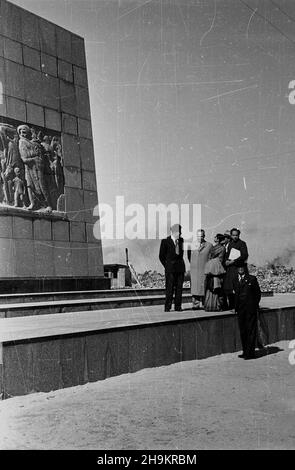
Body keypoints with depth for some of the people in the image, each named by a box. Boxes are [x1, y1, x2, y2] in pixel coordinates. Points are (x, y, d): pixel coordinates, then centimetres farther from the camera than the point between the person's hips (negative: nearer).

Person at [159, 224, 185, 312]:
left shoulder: (181, 240, 10)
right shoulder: (165, 241, -4)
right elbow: (161, 256, 2)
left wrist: (181, 263, 14)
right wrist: (167, 266, 1)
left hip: (180, 267, 5)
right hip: (170, 268, -4)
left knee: (179, 288, 4)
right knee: (170, 288, -4)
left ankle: (178, 306, 11)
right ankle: (167, 307, 2)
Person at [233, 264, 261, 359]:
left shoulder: (252, 279, -1)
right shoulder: (234, 280, 9)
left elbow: (258, 293, 3)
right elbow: (235, 294, 13)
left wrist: (255, 304, 0)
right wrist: (235, 307, 6)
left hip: (251, 309, -4)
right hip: (240, 310, 4)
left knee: (251, 330, -2)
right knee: (242, 331, 9)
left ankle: (250, 353, 2)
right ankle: (245, 351, 18)